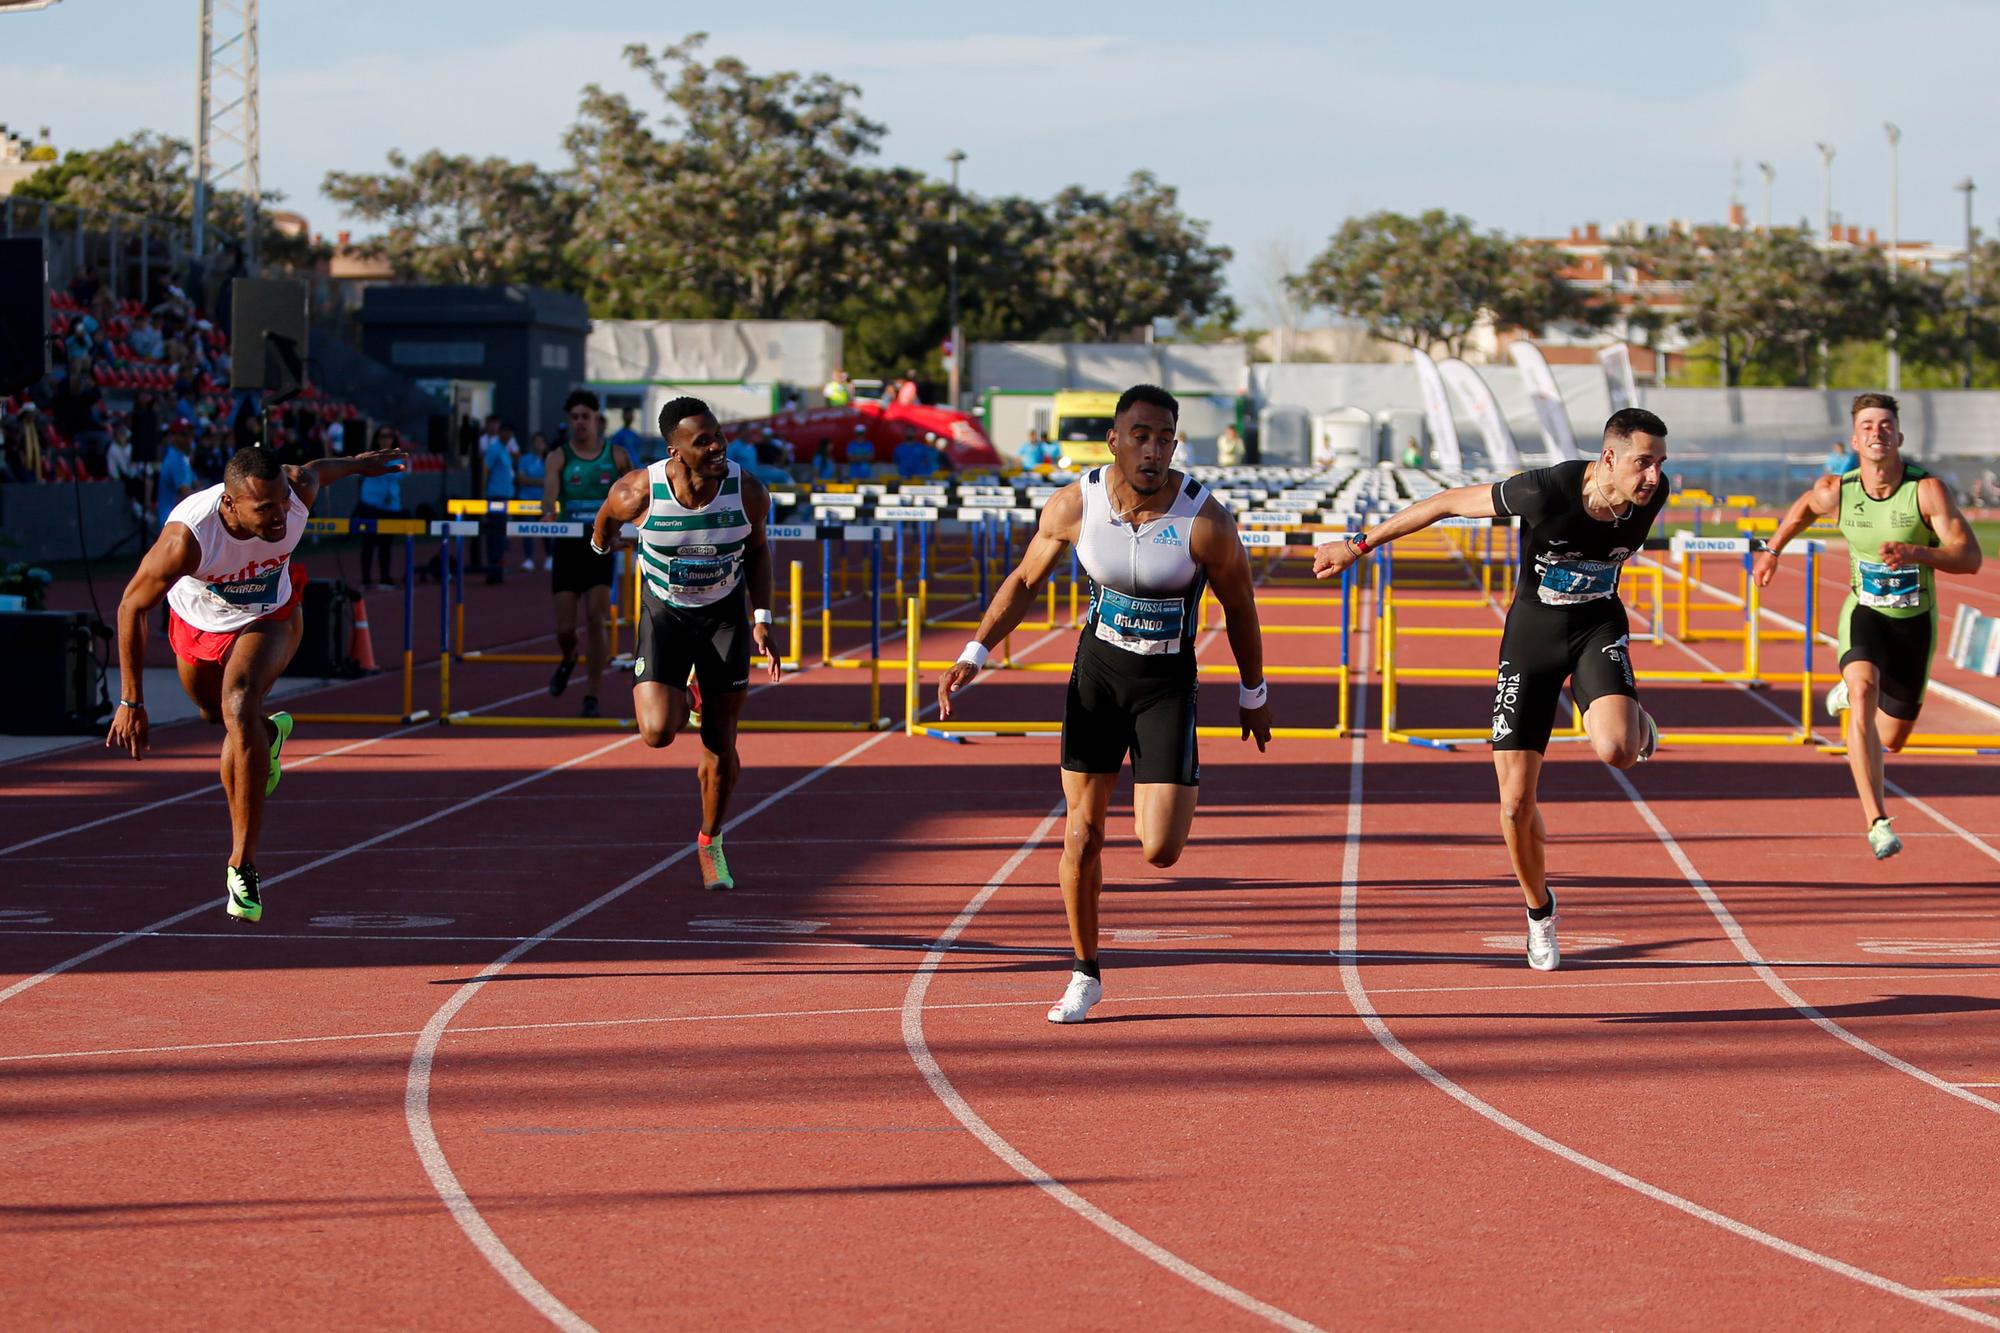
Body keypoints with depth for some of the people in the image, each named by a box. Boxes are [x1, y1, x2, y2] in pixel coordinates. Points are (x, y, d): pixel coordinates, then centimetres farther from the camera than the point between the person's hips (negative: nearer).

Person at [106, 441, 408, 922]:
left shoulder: (299, 490, -32)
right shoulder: (187, 535, -41)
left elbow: (318, 469, -5)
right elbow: (131, 606, -28)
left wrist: (359, 463, 18)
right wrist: (131, 702, -28)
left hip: (269, 620, -1)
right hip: (197, 624, 1)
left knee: (239, 709, -25)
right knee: (215, 712, 25)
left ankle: (242, 866, -24)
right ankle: (270, 733, 64)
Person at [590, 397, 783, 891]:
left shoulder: (748, 492, -19)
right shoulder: (639, 493, -25)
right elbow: (608, 517, 0)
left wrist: (761, 619, -5)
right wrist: (600, 550, 21)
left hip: (725, 614, 1)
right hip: (663, 613, -1)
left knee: (721, 747, 5)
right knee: (658, 732, -18)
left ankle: (710, 843, 29)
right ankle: (685, 698, 20)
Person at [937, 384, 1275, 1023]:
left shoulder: (1205, 521, -20)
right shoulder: (1075, 505, -13)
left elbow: (1240, 606, -4)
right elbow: (1024, 581, 4)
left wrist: (1253, 696, 7)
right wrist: (974, 655, -3)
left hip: (1168, 683, -2)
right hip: (1097, 671, 2)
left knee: (1160, 850, -10)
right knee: (1081, 834, 2)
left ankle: (1179, 786, 28)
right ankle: (1085, 975, 20)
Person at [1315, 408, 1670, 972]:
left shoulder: (1653, 494, -16)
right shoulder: (1546, 492, -28)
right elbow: (1447, 502, -15)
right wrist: (1358, 547, -9)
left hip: (1598, 627, 2)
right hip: (1533, 633, -2)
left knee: (1616, 751, -29)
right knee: (1516, 803, -4)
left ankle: (1637, 725, 10)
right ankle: (1539, 910, 25)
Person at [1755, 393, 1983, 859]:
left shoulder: (1928, 490, -21)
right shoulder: (1835, 492, -13)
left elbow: (1970, 557, -26)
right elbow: (1804, 506, 13)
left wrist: (1915, 553, -42)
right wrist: (1772, 550, 19)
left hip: (1915, 622, 0)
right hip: (1864, 614, 0)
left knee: (1891, 740, 14)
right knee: (1865, 700, -30)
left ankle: (1852, 691, 51)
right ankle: (1878, 823, -34)